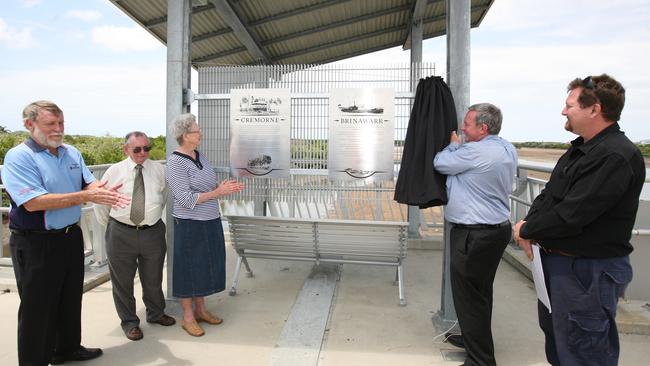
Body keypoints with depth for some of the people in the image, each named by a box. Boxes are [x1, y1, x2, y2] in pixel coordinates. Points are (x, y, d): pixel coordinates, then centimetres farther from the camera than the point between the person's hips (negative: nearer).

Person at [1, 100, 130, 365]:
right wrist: (86, 197, -29)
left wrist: (102, 191, -23)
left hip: (71, 237, 7)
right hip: (36, 244, -7)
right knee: (37, 307, 7)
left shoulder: (72, 153, 6)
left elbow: (89, 183, 2)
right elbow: (33, 202, -25)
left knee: (70, 299, 20)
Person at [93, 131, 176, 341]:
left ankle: (156, 314, 40)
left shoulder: (159, 170, 0)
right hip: (121, 234, -1)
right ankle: (129, 322, 30)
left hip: (153, 232, 2)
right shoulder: (114, 171, -5)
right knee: (123, 280, 12)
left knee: (153, 279, 17)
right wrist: (109, 225, 10)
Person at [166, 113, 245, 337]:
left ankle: (201, 310, 32)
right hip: (190, 224, -8)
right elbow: (186, 199, -21)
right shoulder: (176, 162, -16)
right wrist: (218, 192, -20)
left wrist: (224, 187, -4)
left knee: (205, 266, 16)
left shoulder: (199, 156, 8)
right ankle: (188, 317, 21)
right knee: (189, 268, 5)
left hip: (210, 222, 8)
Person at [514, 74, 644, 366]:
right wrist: (529, 226, -7)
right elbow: (548, 194, 11)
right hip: (557, 260, 9)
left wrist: (528, 229, -12)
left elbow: (572, 213, -27)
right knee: (553, 334, 25)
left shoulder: (617, 156, -22)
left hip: (588, 271, -9)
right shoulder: (580, 148, 10)